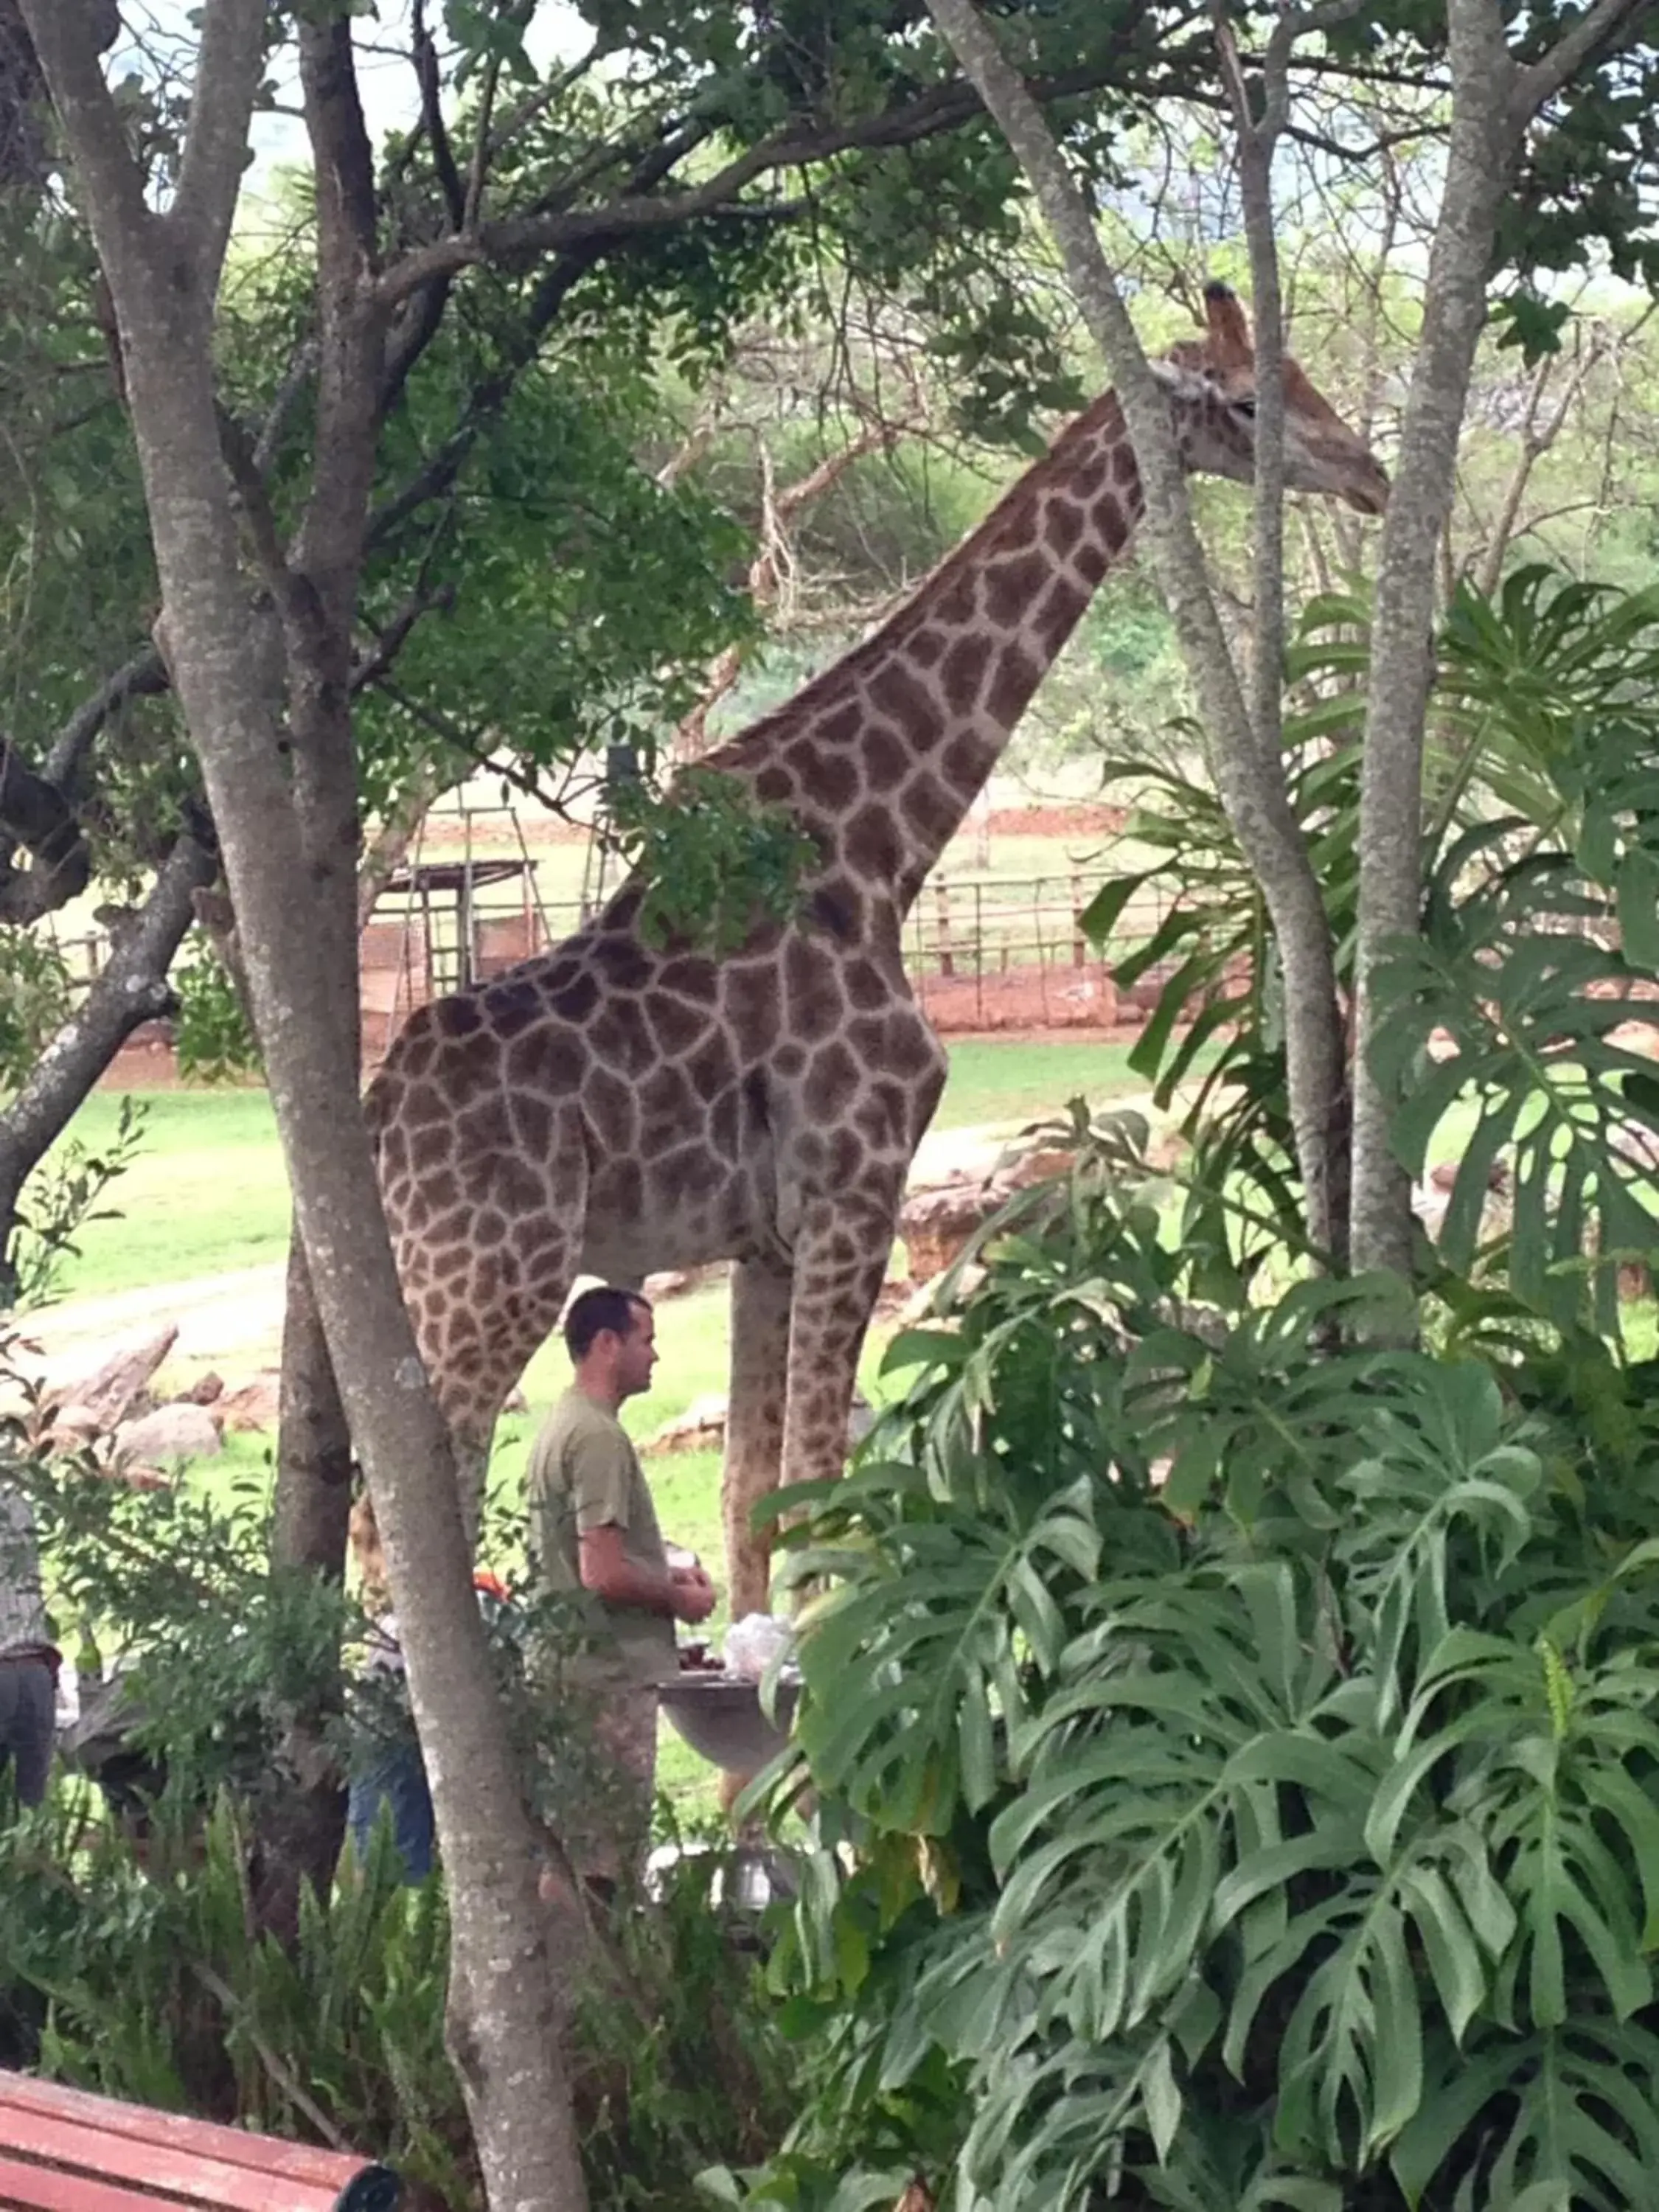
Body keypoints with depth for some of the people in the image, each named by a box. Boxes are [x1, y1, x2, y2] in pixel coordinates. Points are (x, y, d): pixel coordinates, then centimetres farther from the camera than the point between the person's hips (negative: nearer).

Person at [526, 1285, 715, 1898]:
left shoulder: (562, 1426, 14)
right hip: (609, 1671, -10)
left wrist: (664, 1574, 13)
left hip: (569, 1664, 10)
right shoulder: (599, 1437, -17)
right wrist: (677, 1599, -8)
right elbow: (603, 1574, -23)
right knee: (594, 1854, -6)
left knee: (573, 1845, 16)